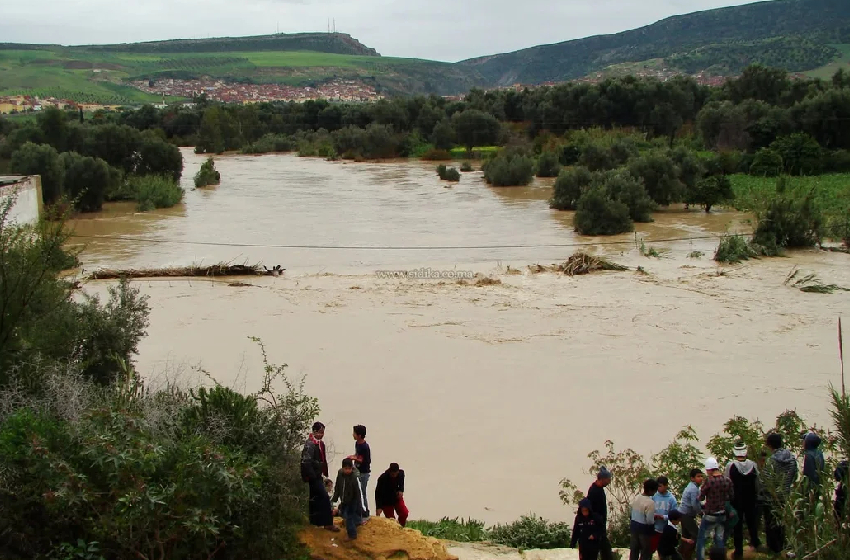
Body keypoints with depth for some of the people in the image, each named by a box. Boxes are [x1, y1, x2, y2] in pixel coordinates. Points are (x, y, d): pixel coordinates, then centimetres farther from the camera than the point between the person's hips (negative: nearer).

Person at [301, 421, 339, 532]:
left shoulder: (320, 443, 10)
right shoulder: (310, 444, -19)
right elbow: (306, 462, -23)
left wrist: (324, 474, 13)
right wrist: (313, 476, -21)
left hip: (318, 476, 9)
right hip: (314, 476, -9)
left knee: (316, 498, 18)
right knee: (324, 498, -10)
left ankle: (315, 521, 29)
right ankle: (328, 523, -6)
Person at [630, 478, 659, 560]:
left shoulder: (636, 498, 0)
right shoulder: (650, 503, -23)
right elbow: (650, 521, -23)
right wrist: (654, 519, -3)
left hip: (634, 526, 7)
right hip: (645, 529, -7)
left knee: (634, 550, 15)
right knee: (645, 552, 6)